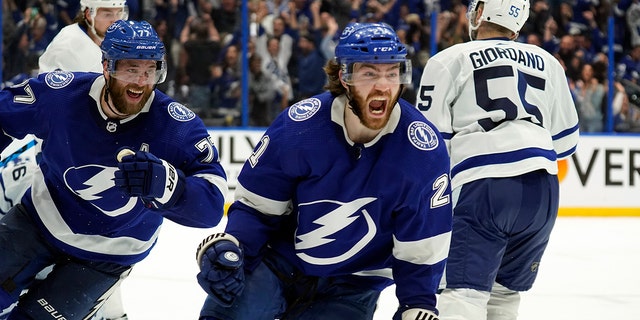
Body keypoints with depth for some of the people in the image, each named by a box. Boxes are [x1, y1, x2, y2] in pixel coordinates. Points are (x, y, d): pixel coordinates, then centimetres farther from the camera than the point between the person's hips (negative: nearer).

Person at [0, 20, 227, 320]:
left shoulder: (177, 126, -25)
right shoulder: (61, 93, -20)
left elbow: (211, 204, -31)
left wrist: (165, 184, -50)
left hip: (106, 256, -2)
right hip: (39, 219, 2)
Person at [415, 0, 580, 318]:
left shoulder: (448, 60, 9)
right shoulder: (547, 63, 22)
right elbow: (565, 139, 25)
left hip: (482, 186, -5)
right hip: (542, 187, 5)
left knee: (463, 292, -12)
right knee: (505, 291, 19)